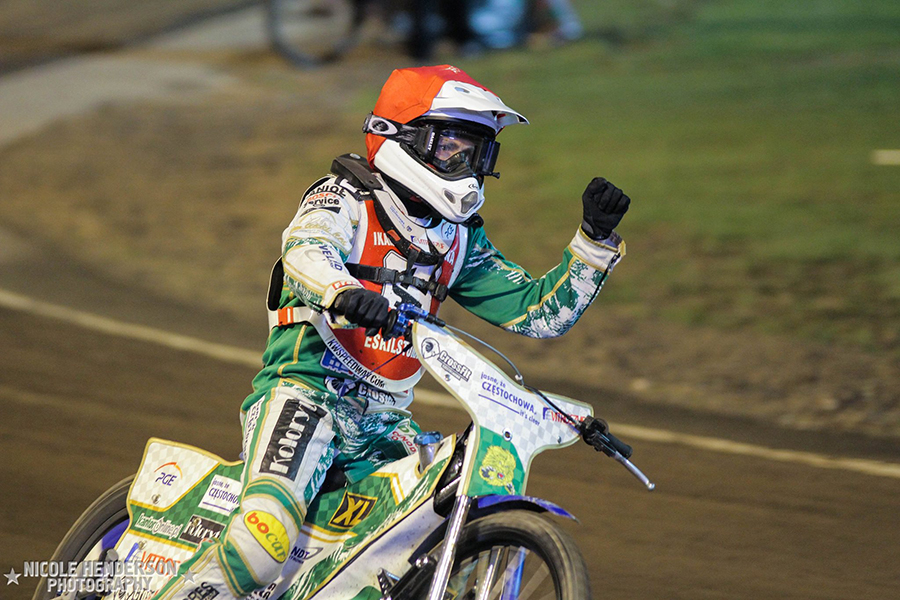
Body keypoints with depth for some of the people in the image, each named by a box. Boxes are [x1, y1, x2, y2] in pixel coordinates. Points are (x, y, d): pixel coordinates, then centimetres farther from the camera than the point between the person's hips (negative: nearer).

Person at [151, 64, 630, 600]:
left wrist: (596, 239, 3)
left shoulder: (460, 241, 16)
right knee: (266, 536, -30)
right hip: (306, 392, -7)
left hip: (384, 421, 7)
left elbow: (541, 311, 16)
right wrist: (343, 294, -49)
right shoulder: (344, 199, -4)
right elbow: (306, 250, -26)